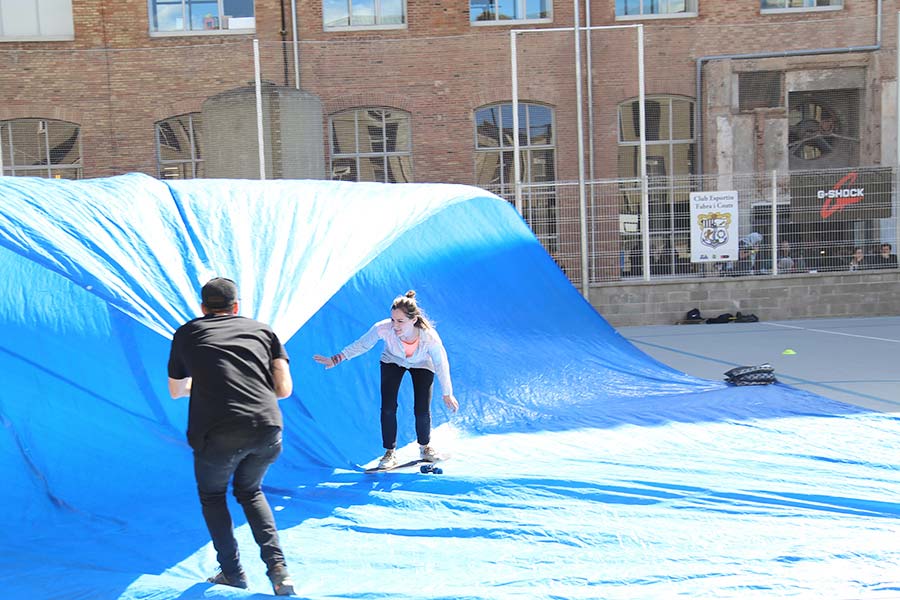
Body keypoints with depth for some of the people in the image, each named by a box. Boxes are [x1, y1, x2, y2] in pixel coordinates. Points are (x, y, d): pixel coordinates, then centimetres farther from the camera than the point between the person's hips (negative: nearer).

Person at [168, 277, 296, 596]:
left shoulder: (186, 334, 17)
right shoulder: (262, 329, 17)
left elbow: (176, 391, 30)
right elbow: (284, 389, 11)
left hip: (218, 435, -2)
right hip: (268, 430, 2)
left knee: (212, 496, 29)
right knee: (250, 492, 29)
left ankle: (232, 572, 30)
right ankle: (277, 567, 17)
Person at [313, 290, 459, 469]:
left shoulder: (430, 337, -39)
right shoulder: (384, 328, -39)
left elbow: (441, 364, -23)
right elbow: (362, 344, -22)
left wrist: (447, 394, -12)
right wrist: (336, 359, -24)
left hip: (422, 365, -1)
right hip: (393, 362, 1)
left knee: (422, 410, -7)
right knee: (388, 408, -9)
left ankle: (425, 446, 25)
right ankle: (390, 452, 11)